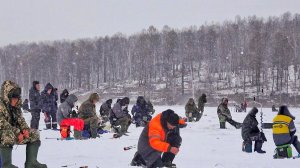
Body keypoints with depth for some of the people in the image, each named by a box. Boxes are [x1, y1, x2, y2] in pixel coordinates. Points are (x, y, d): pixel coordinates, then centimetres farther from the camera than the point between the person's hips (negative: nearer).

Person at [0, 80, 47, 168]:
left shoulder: (16, 106, 8)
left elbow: (20, 119, 10)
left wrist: (25, 129, -11)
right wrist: (17, 132, -28)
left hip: (15, 131, 9)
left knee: (34, 134, 1)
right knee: (8, 136, -41)